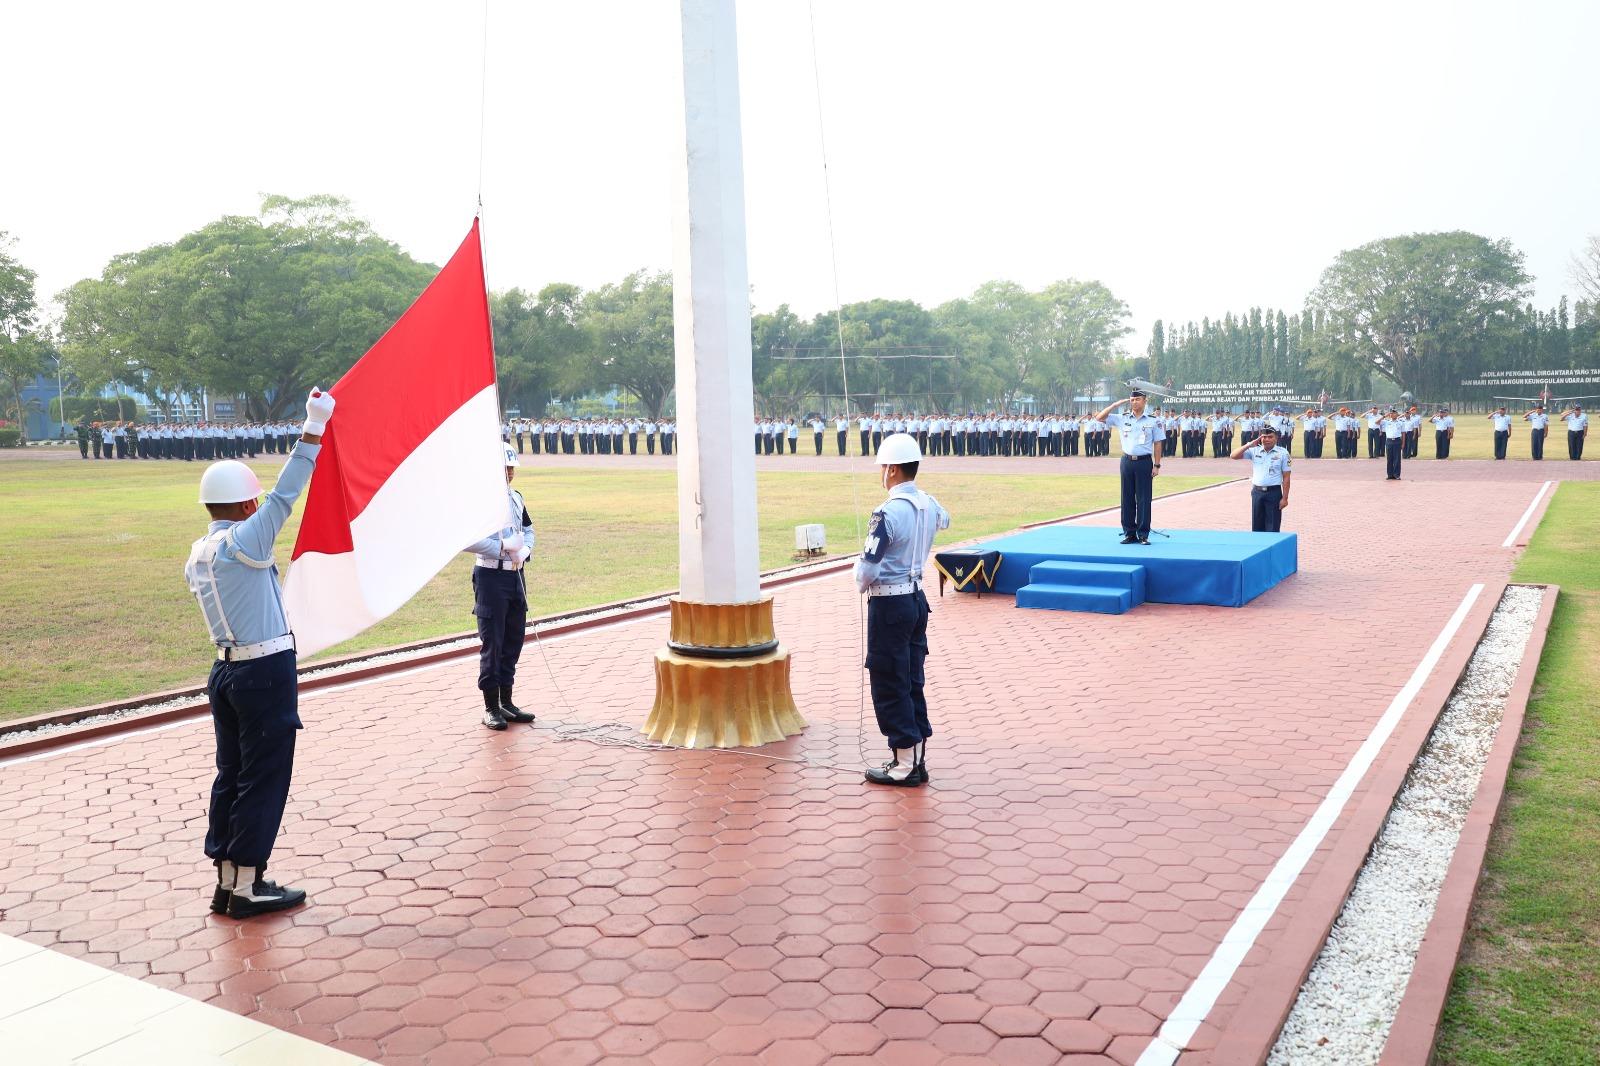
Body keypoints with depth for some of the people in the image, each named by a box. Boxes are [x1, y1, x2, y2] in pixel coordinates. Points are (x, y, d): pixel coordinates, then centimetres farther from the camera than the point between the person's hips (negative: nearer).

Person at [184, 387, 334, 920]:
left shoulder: (197, 554, 8)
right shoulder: (242, 543, -16)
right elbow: (284, 496, -21)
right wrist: (315, 427, -19)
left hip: (226, 670, 8)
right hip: (266, 673, -8)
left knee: (232, 775, 14)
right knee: (264, 780, 1)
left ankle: (227, 880, 22)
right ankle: (247, 888, 7)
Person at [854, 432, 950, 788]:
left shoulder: (888, 512, -21)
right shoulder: (929, 505, 3)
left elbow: (867, 568, -21)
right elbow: (944, 520, 29)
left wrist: (861, 585, 0)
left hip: (889, 605, -8)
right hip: (917, 599, 8)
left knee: (890, 686, 2)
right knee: (913, 681, 15)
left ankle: (904, 765, 8)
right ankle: (917, 759, 22)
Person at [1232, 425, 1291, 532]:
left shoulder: (1282, 453, -2)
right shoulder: (1254, 451, 5)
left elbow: (1286, 477, -3)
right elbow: (1234, 456, -1)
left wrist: (1285, 498, -7)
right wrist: (1249, 445, -11)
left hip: (1274, 492, -3)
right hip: (1257, 492, 3)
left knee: (1272, 528, 0)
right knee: (1256, 527, 9)